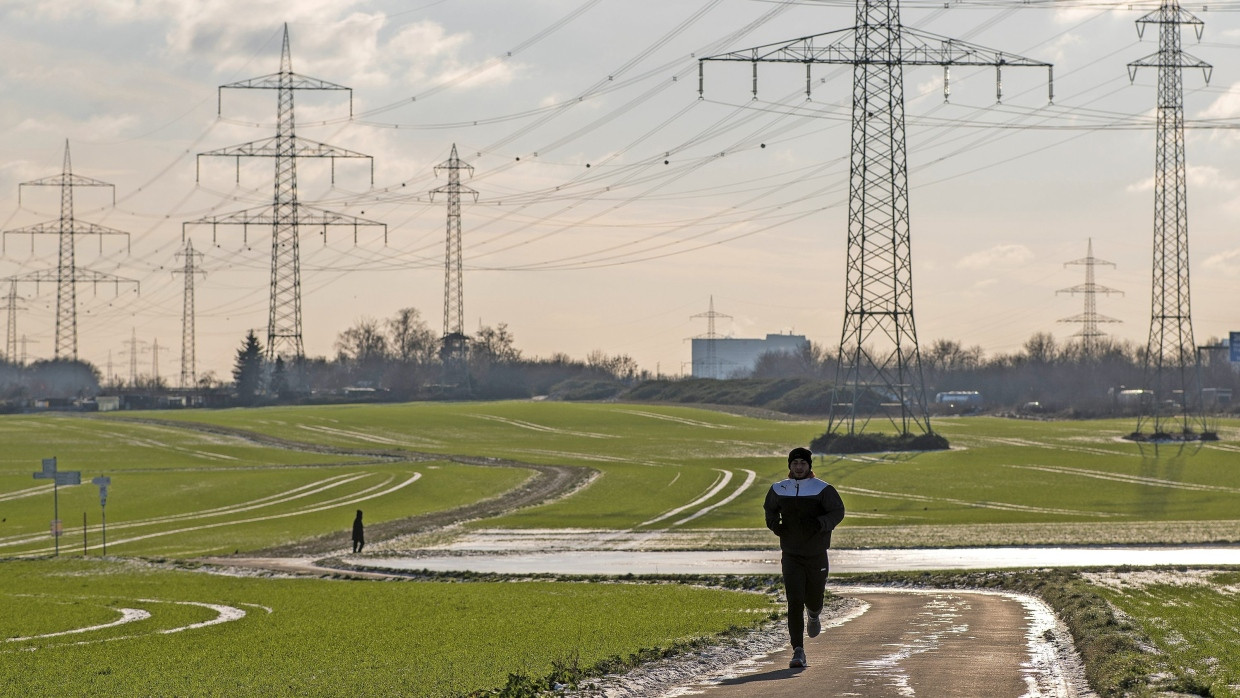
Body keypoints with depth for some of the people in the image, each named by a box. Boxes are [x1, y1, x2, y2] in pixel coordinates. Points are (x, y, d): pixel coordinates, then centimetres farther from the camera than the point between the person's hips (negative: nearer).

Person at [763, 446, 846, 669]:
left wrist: (820, 523, -31)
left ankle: (814, 615, 53)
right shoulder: (779, 490, 2)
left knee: (813, 599, 13)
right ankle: (798, 652, -12)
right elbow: (770, 509, 19)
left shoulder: (822, 489, -7)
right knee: (794, 603, -11)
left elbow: (837, 511, -13)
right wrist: (773, 523, -3)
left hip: (817, 556, -1)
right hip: (791, 556, 1)